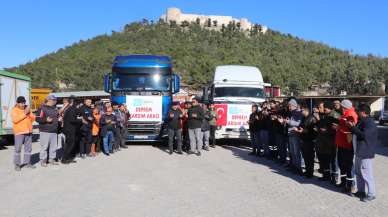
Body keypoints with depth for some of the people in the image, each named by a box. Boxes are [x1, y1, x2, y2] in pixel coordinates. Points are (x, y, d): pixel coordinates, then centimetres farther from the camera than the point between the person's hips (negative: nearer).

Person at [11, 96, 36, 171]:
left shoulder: (27, 109, 14)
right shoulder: (14, 110, -2)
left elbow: (33, 118, 11)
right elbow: (15, 120, -19)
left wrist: (29, 113, -7)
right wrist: (24, 114, -19)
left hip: (28, 132, 6)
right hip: (19, 132, -5)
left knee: (28, 148, 9)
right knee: (18, 149, -5)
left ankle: (27, 163, 18)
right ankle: (17, 164, 2)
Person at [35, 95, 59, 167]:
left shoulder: (54, 108, 16)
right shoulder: (42, 108, -8)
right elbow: (38, 119, -13)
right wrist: (46, 120, -25)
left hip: (54, 131, 7)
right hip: (45, 131, -7)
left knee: (54, 146, 9)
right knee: (44, 146, -4)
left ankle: (51, 159, 20)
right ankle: (43, 160, 7)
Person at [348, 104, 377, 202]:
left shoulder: (370, 123, -18)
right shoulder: (362, 121, 13)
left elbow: (364, 135, -28)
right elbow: (358, 132, 21)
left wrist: (353, 127, -21)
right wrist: (353, 126, 5)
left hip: (366, 153, -10)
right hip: (359, 152, 10)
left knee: (366, 174, -3)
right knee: (358, 172, 18)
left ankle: (371, 194, 7)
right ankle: (361, 191, 29)